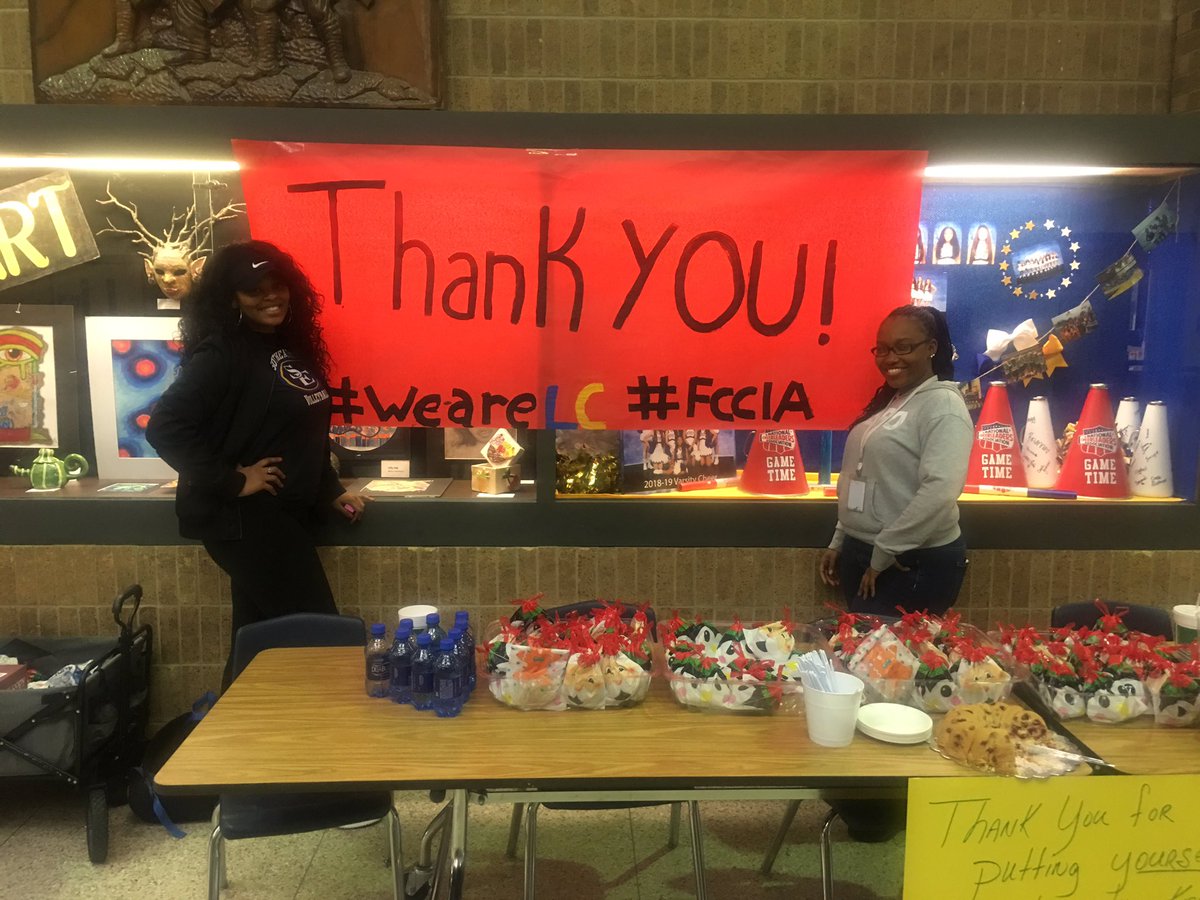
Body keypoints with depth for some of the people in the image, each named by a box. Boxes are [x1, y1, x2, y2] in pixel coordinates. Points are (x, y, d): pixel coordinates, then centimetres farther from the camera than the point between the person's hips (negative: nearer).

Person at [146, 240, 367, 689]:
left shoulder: (291, 346, 11)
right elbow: (165, 427, -23)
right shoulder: (220, 353, -14)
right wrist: (232, 481, -19)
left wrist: (332, 491, 13)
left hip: (288, 515, 8)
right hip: (244, 518, -8)